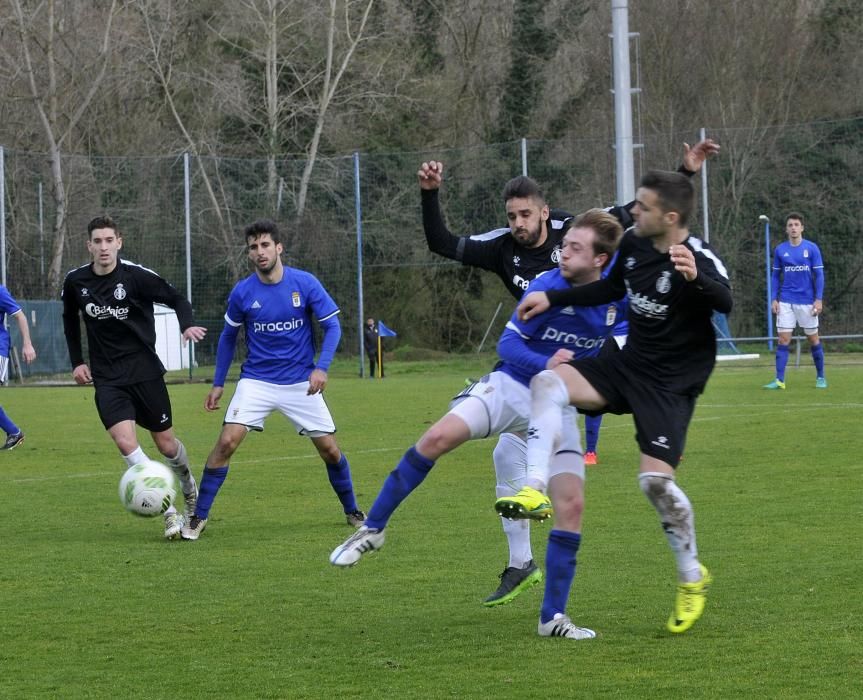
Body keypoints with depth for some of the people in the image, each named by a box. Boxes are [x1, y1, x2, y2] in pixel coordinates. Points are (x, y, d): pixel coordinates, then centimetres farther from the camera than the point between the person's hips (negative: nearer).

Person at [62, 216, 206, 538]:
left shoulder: (136, 276, -12)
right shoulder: (75, 282, -1)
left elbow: (176, 299, -4)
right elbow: (70, 319, 19)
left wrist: (188, 325, -24)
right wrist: (76, 361, 13)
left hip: (145, 371, -1)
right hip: (108, 379, 1)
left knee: (166, 445, 8)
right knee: (125, 442, -19)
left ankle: (189, 487, 43)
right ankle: (170, 514, -13)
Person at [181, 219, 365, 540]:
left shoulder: (305, 283, -9)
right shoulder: (242, 292, -6)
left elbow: (332, 326, -4)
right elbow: (228, 337, 10)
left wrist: (321, 367, -19)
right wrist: (218, 384, 9)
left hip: (301, 383, 0)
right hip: (256, 381, 0)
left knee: (330, 450, 1)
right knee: (226, 442, -17)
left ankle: (352, 511, 26)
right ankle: (199, 518, -7)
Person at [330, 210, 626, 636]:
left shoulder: (616, 300, -7)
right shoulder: (547, 287, -14)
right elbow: (508, 342, -12)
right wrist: (545, 365, -28)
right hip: (511, 388, -2)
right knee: (438, 437, -24)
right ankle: (372, 529, -9)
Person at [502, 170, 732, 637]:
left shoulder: (698, 258, -21)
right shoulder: (633, 243, 1)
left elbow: (725, 302, -41)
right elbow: (611, 287, 21)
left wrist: (696, 278, -62)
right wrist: (552, 298, 16)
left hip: (672, 383, -7)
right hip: (628, 366, 7)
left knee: (655, 479, -16)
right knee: (546, 383, -15)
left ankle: (692, 577, 6)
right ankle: (535, 489, -23)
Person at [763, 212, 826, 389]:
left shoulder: (812, 248, -2)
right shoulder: (780, 250, 5)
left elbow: (819, 275, -1)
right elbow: (776, 275, 11)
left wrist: (819, 299, -9)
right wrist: (774, 299, 2)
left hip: (807, 301, -1)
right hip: (786, 302, 1)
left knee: (813, 339, 6)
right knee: (783, 340, -5)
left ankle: (821, 377, 19)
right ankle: (779, 380, -5)